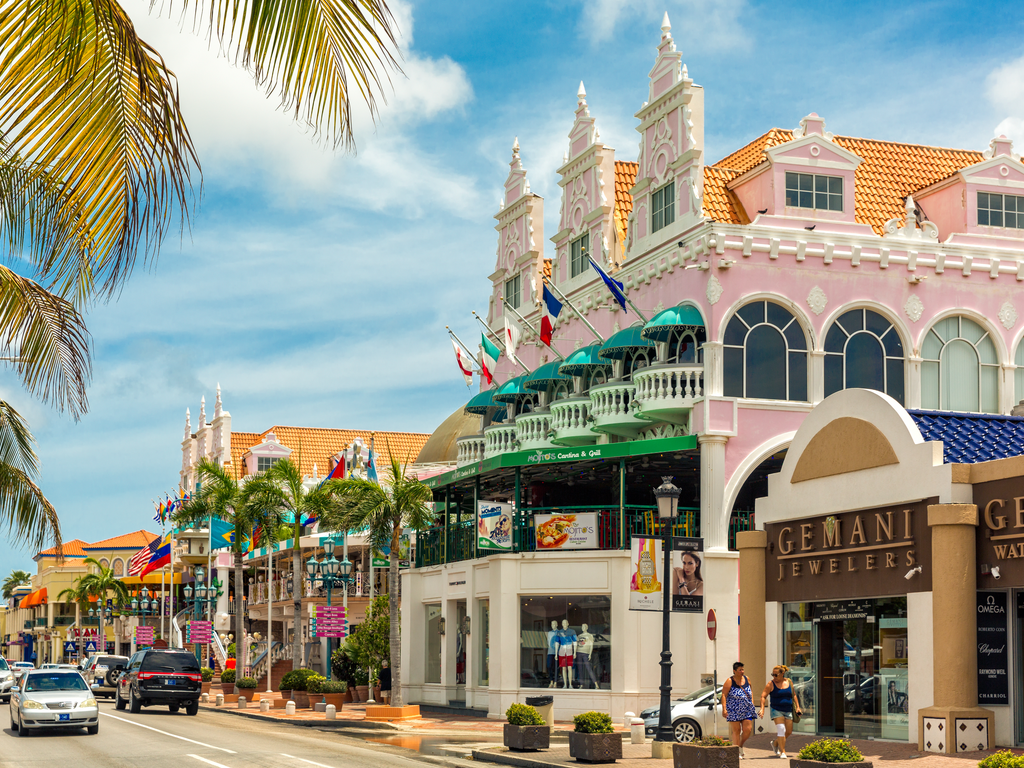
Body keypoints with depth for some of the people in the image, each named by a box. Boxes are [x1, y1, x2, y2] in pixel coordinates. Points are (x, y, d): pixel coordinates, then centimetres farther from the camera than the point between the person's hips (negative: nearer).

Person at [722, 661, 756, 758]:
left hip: (746, 710, 4)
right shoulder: (729, 681, -7)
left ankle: (740, 746, 20)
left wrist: (752, 703, 14)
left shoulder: (746, 679, 8)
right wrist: (724, 708, -18)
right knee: (736, 730, -2)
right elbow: (724, 695, -10)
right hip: (734, 709, -4)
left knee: (748, 730, -4)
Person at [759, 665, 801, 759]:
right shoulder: (771, 684, -5)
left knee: (788, 732, 5)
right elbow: (763, 696, -6)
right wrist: (762, 709, -18)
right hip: (777, 711, -4)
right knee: (781, 729, -18)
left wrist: (797, 707, 9)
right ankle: (782, 752, -13)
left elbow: (793, 695, 16)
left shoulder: (789, 682, 6)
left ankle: (775, 743, 31)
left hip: (788, 711, 4)